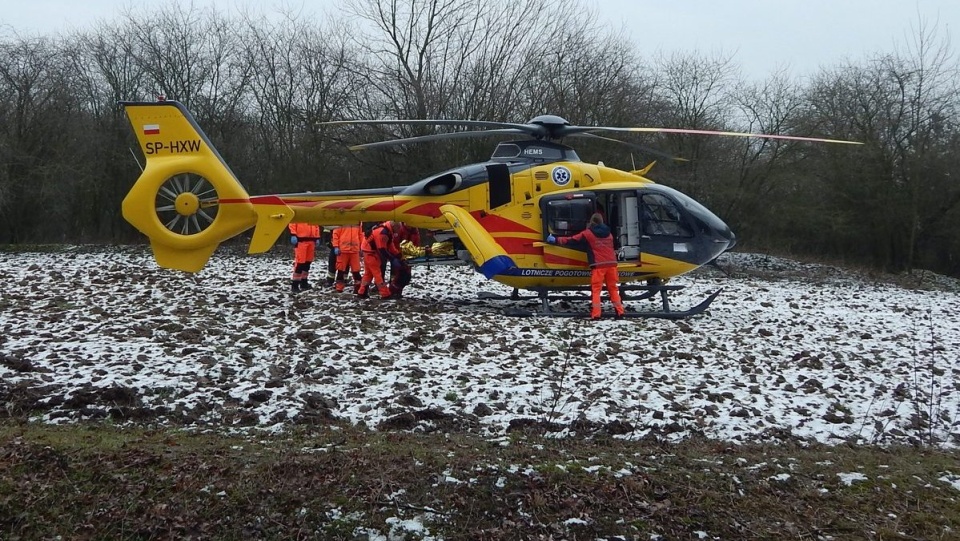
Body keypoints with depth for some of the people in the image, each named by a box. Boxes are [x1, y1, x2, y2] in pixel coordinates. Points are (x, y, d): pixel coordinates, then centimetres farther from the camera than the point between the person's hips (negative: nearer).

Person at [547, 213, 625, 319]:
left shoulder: (587, 233, 0)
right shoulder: (609, 233, 16)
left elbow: (572, 240, 2)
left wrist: (556, 240, 9)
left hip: (598, 265, -4)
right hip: (611, 264, 4)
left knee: (596, 290, -2)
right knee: (613, 288, 12)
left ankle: (595, 314, -10)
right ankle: (619, 312, 8)